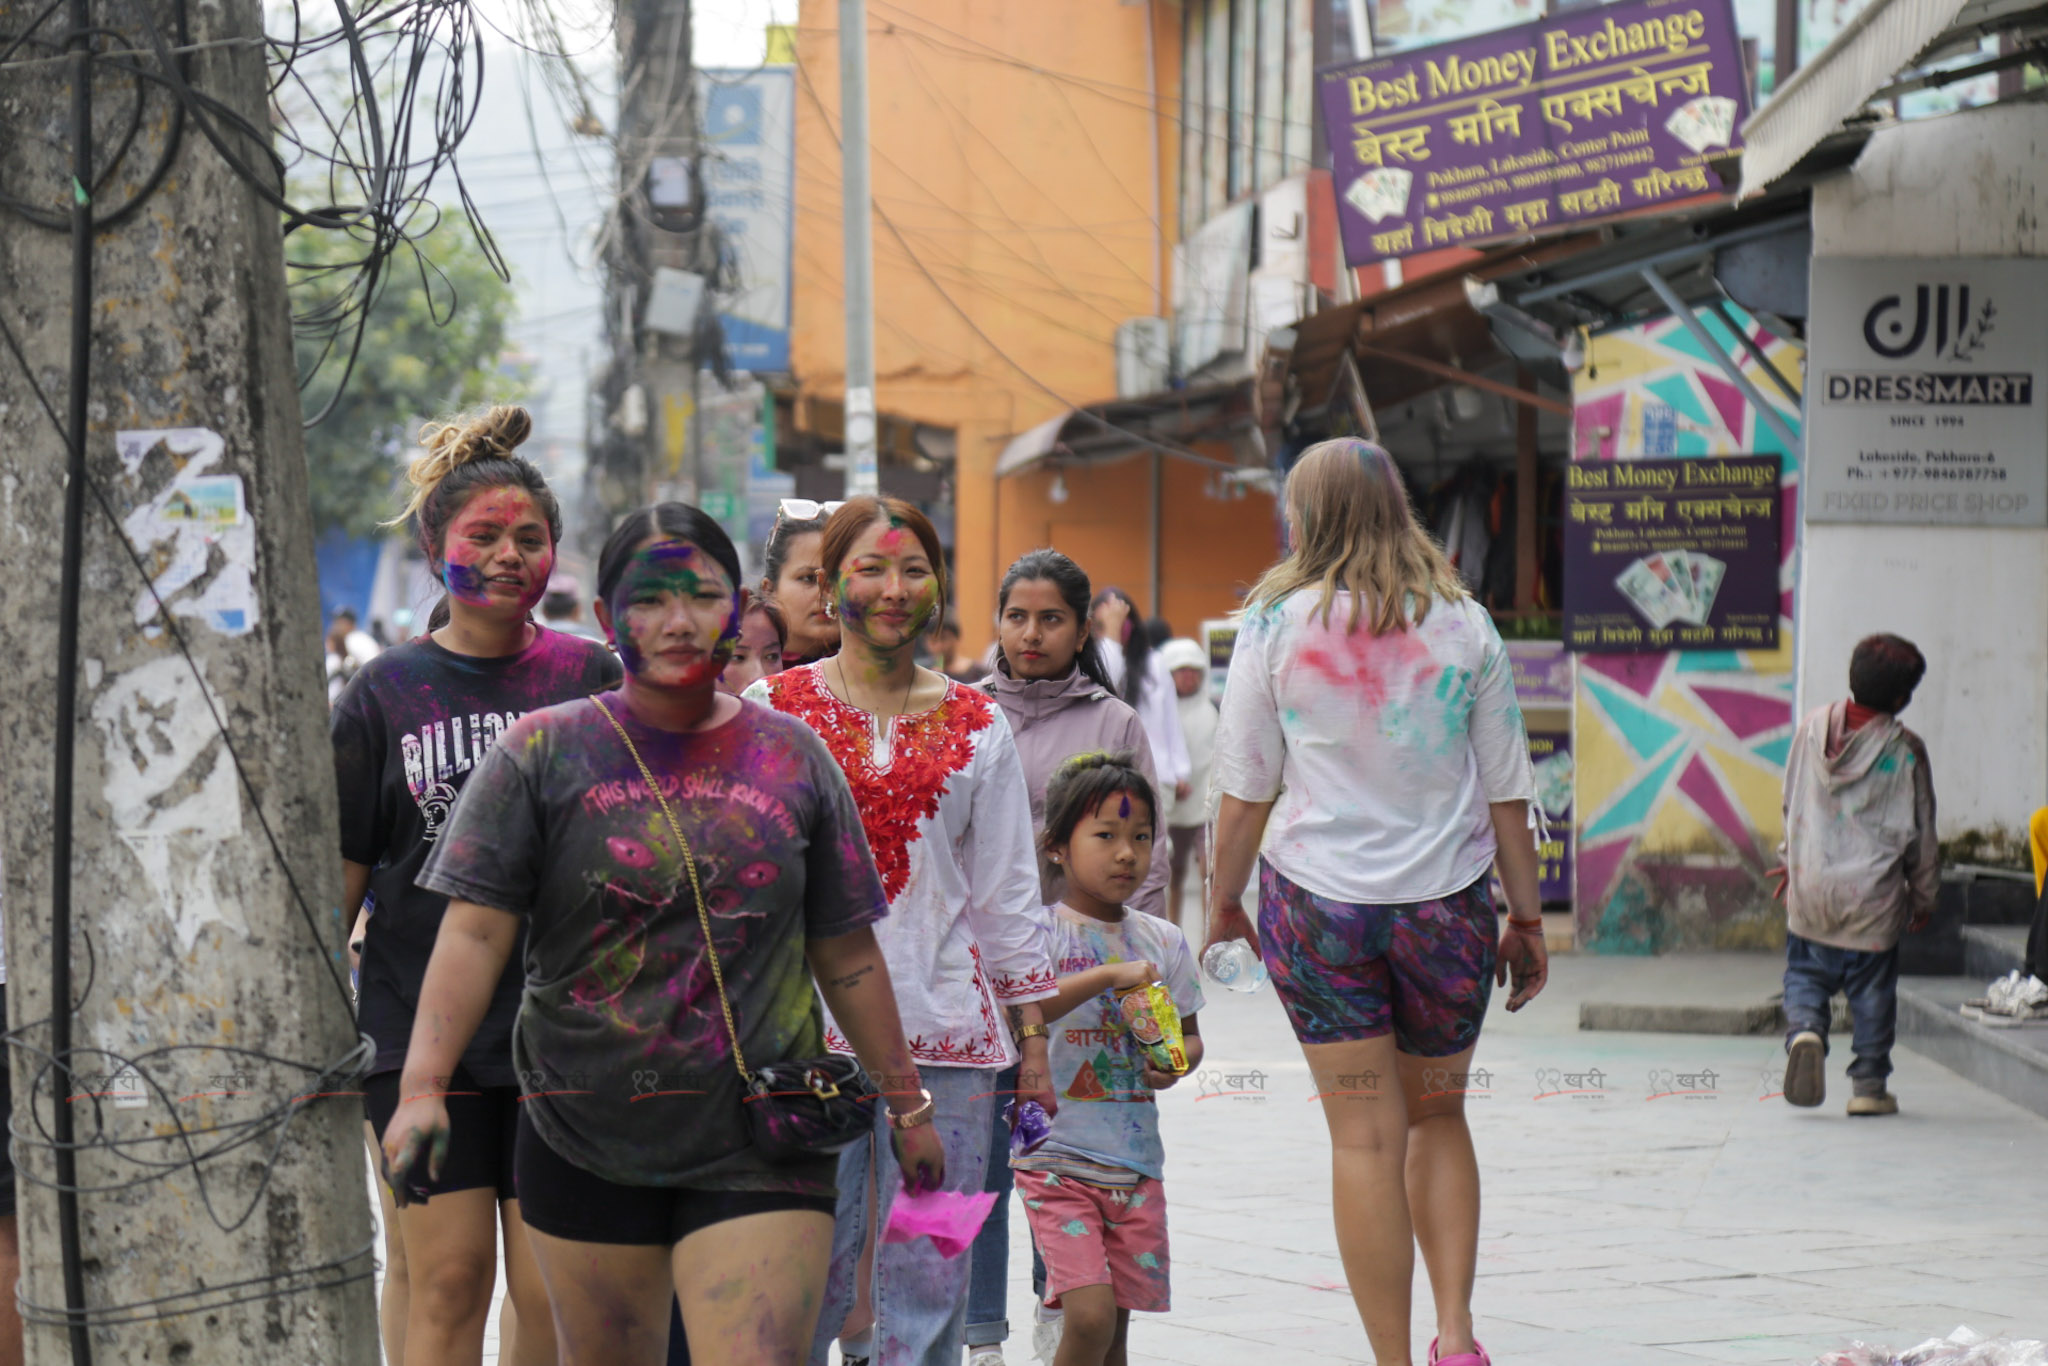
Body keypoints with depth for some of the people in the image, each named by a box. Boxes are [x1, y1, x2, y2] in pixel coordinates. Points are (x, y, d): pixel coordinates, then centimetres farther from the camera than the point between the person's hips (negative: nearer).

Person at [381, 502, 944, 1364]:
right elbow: (475, 931, -6)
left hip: (757, 1154, 0)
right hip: (585, 1149, 0)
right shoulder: (544, 753, 1)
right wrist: (424, 1085, -18)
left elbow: (848, 957, 13)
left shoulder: (794, 761, 6)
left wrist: (906, 1104, 15)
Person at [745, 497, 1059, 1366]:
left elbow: (1009, 896, 13)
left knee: (928, 1281, 1)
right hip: (807, 1027, -2)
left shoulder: (978, 727, 10)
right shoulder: (770, 710, 5)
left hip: (947, 1035, 2)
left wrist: (1032, 1040, 10)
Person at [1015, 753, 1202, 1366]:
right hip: (1057, 1159, -5)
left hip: (1135, 1164, 5)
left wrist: (1176, 1062, -5)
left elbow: (1190, 1035, 19)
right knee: (1089, 1315, -17)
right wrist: (1110, 975, -27)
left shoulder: (1163, 941, 8)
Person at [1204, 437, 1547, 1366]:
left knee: (1364, 1138, 4)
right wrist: (1526, 917, 13)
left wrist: (1224, 902, 12)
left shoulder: (1275, 627, -4)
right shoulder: (1463, 628, 0)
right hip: (1446, 903, 1)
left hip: (1319, 903, -1)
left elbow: (1246, 788, -1)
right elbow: (1506, 790, 4)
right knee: (1438, 1118, 18)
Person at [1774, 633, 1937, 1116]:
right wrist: (1924, 897, 13)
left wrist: (1792, 858, 26)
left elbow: (1790, 802, 11)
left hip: (1810, 888, 2)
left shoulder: (1812, 727, -1)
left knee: (1806, 974, 15)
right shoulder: (1906, 751, -10)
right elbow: (1920, 835, -1)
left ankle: (1803, 1030, -14)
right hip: (1873, 895, -2)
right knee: (1872, 990, 11)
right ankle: (1869, 1084, 13)